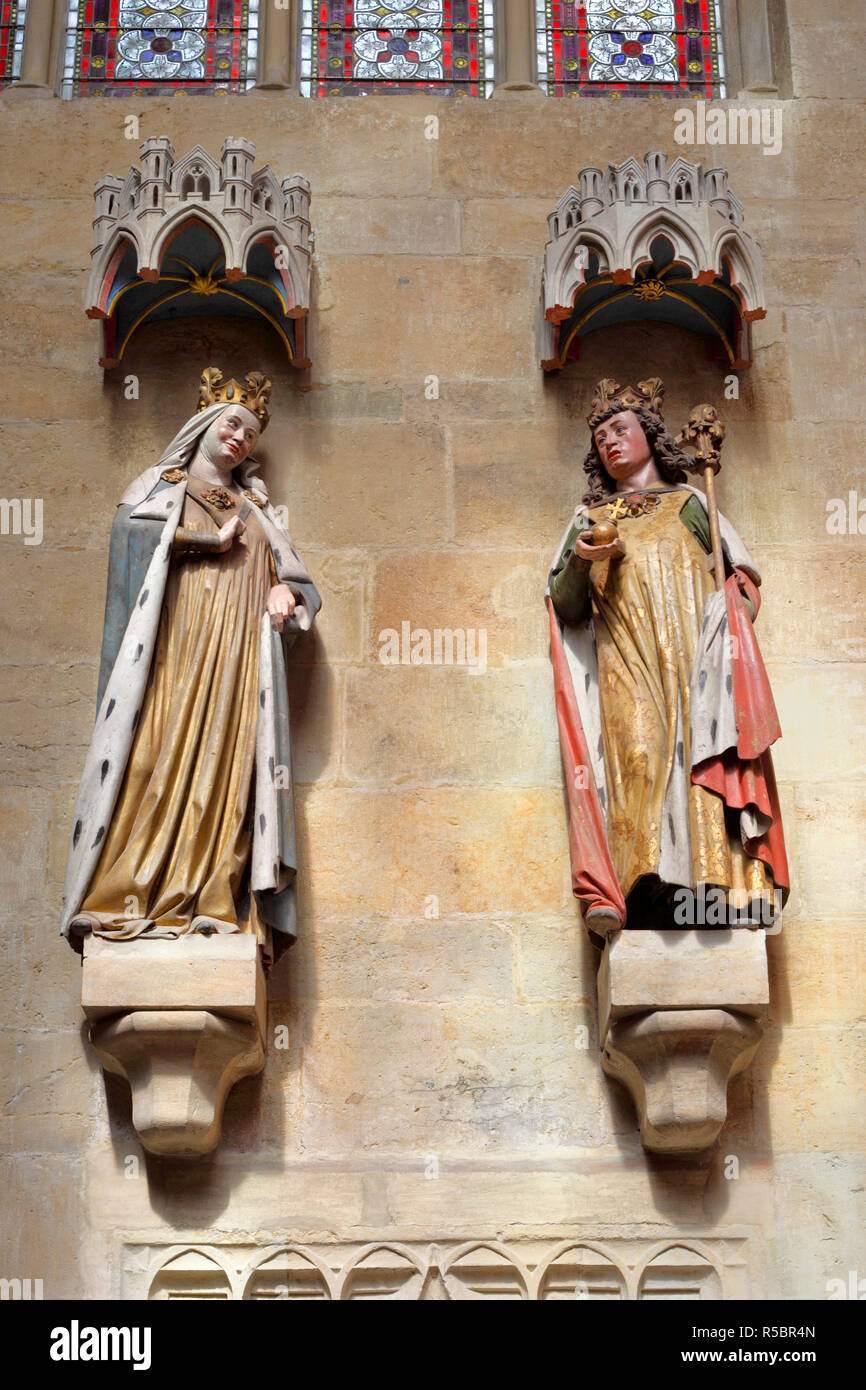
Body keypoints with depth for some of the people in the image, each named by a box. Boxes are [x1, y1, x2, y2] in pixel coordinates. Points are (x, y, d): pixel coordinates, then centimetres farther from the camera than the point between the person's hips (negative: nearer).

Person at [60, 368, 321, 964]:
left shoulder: (254, 510, 28)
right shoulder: (161, 486, 18)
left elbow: (295, 576, 24)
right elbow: (132, 530, -3)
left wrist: (283, 591, 1)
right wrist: (212, 541, -3)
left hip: (236, 658, 3)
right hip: (171, 651, -3)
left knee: (226, 766, -10)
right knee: (158, 758, -16)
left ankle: (211, 902, -15)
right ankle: (128, 898, -19)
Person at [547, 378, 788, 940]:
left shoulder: (691, 505, 22)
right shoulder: (590, 519, 24)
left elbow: (741, 578, 15)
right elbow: (566, 606, 13)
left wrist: (734, 617, -5)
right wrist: (580, 560, -7)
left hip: (695, 660, 0)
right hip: (626, 666, 0)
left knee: (699, 752, -18)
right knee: (636, 753, -21)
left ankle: (714, 888, -24)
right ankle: (637, 889, -31)